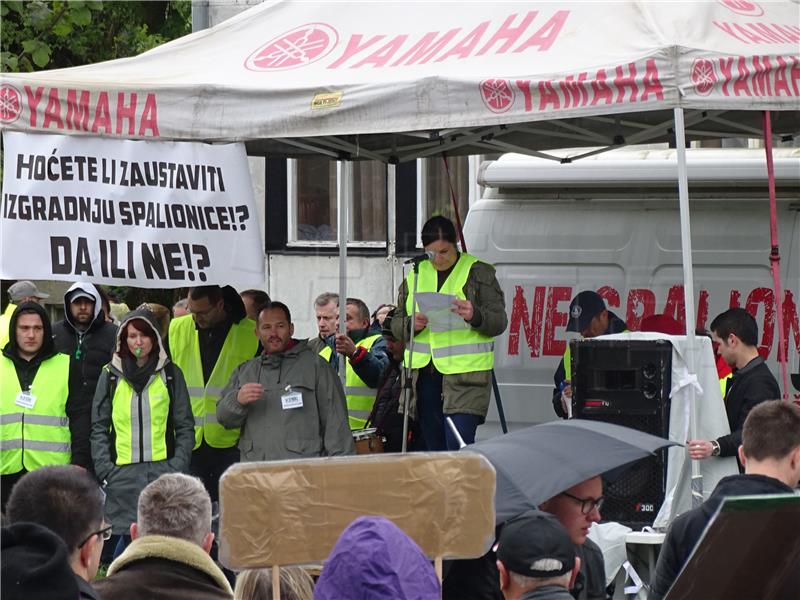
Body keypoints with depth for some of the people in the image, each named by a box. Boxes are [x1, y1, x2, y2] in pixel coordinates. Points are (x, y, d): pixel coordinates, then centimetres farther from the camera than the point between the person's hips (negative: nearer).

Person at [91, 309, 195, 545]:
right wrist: (105, 470, -2)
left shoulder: (170, 374, 8)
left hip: (162, 470, 0)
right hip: (122, 472, 0)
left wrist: (177, 469, -2)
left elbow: (185, 427, 9)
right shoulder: (110, 376, 9)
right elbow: (99, 428, 10)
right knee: (124, 537, -5)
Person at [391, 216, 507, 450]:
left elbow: (499, 321, -3)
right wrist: (411, 324, -8)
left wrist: (475, 316, -25)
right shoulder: (415, 275, 15)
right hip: (424, 375, 5)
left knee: (458, 447, -16)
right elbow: (396, 323, 15)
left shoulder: (478, 272, 2)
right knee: (435, 450, 9)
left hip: (466, 376, -5)